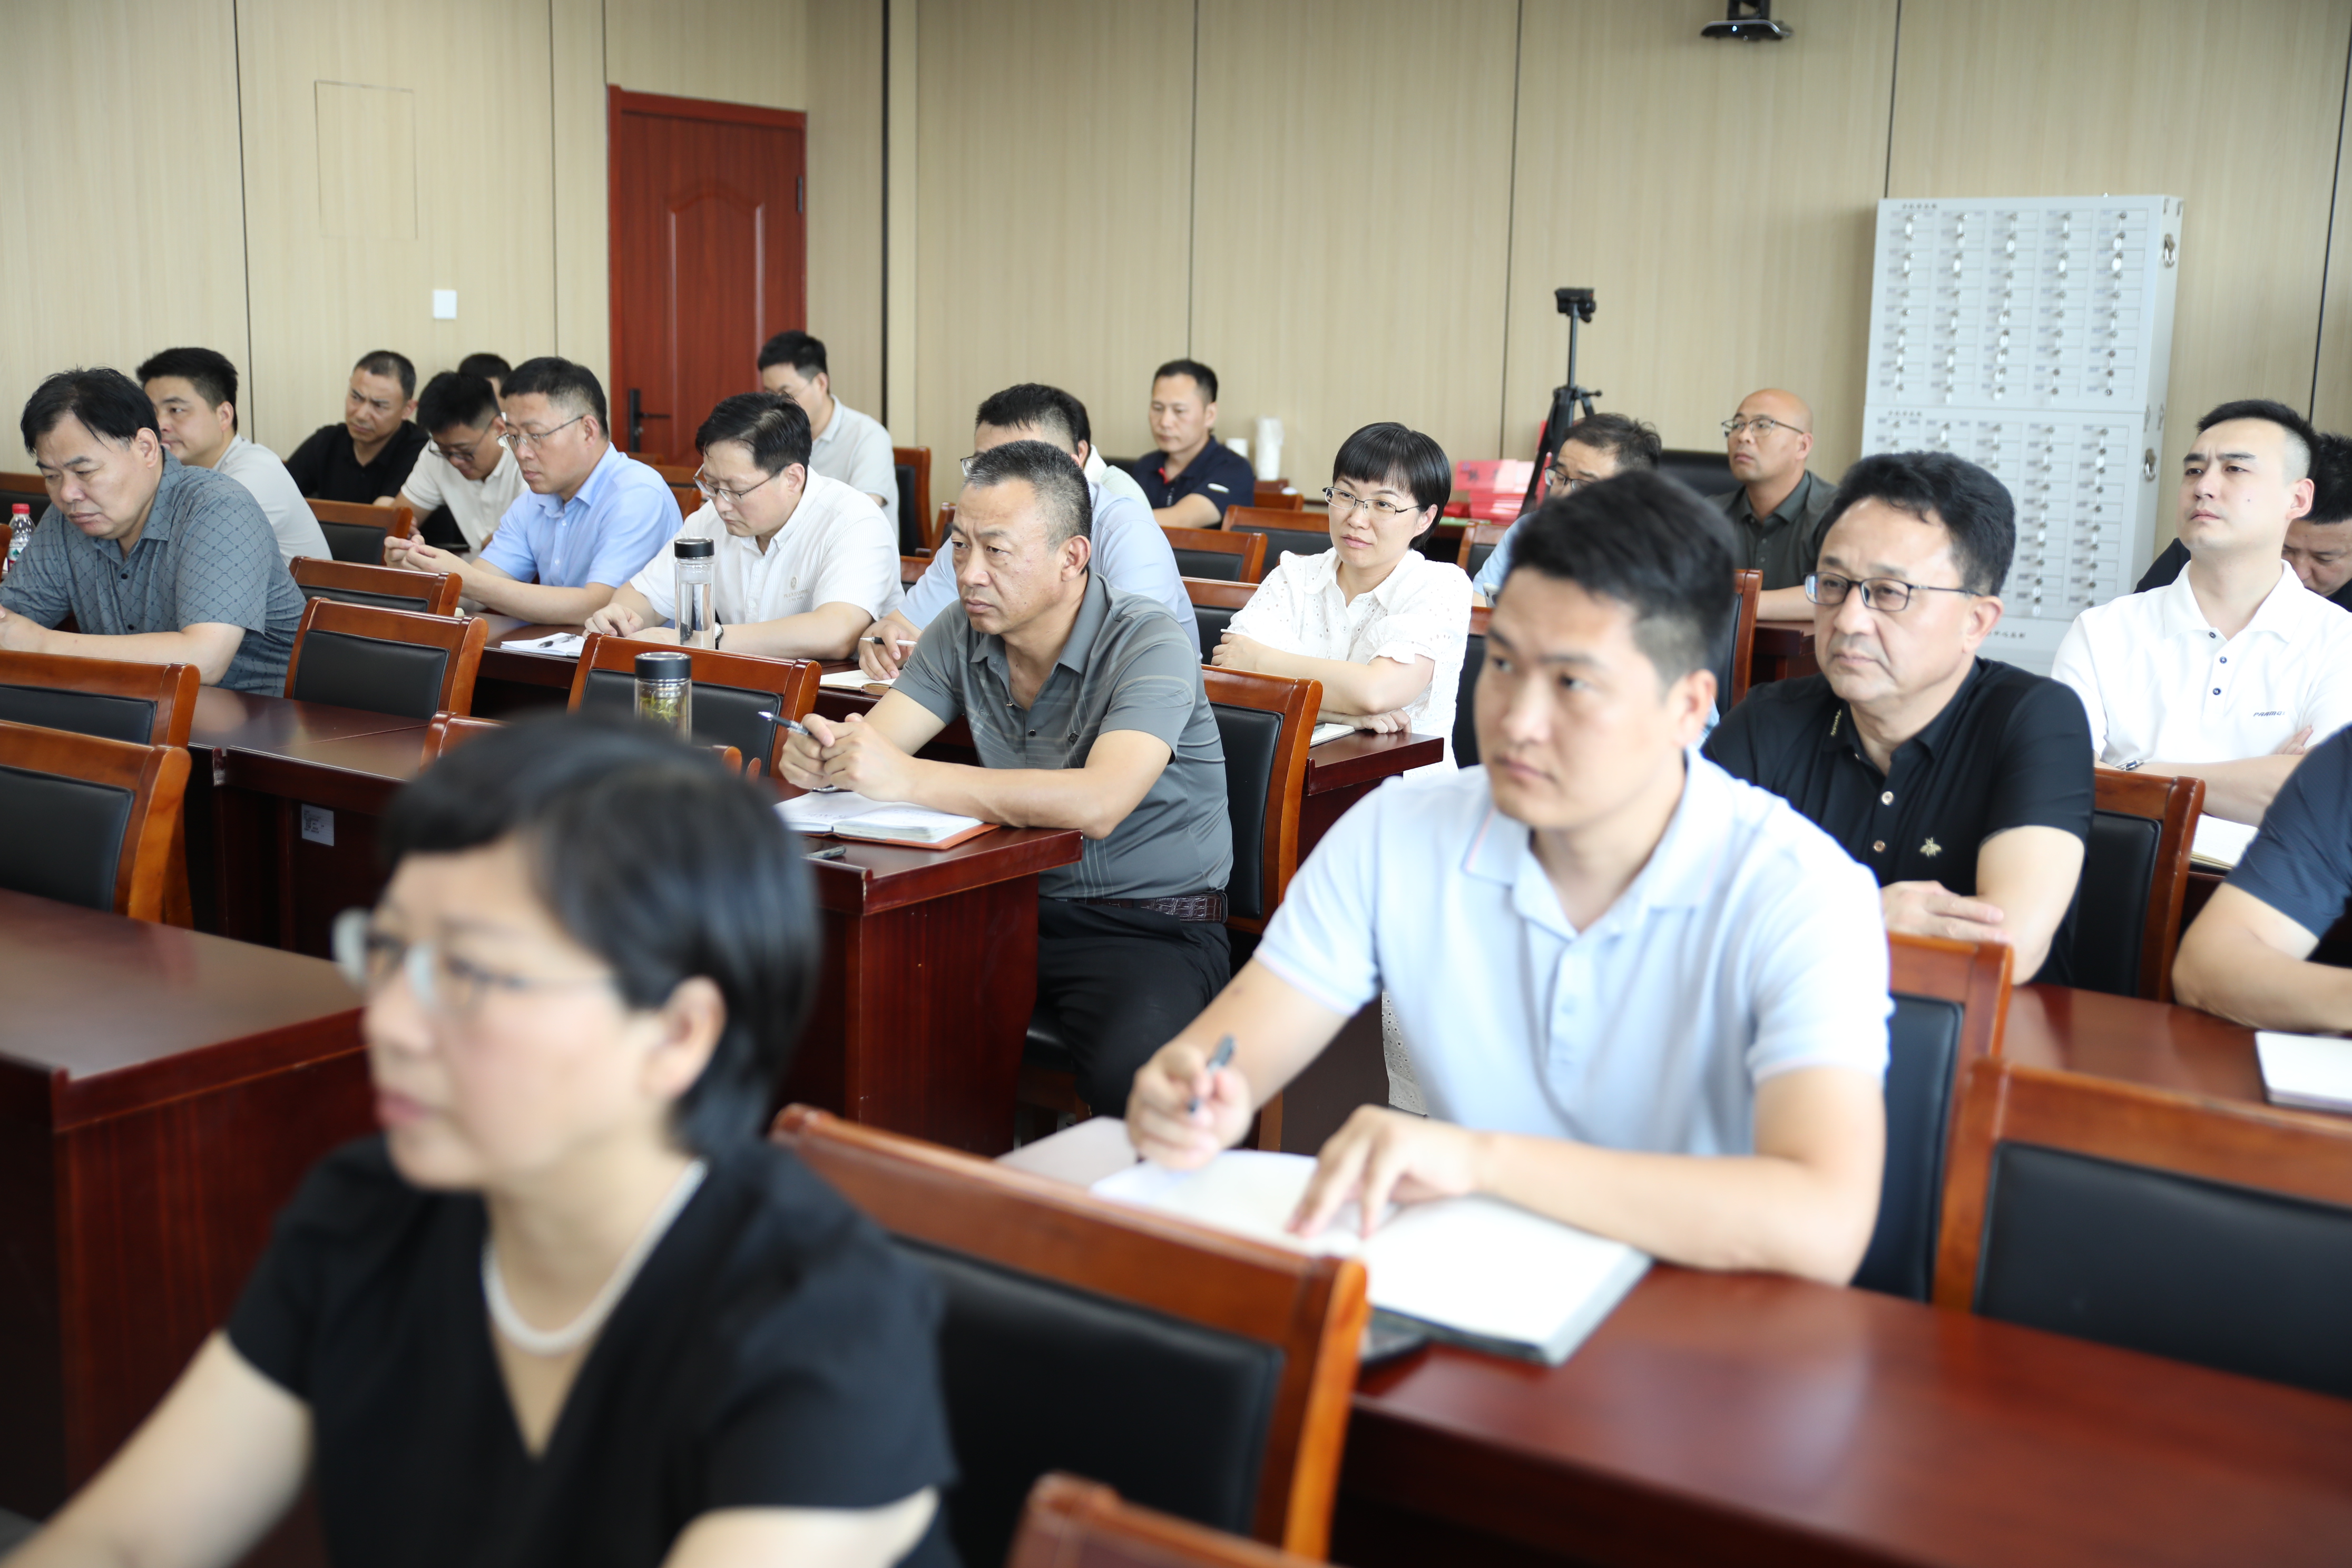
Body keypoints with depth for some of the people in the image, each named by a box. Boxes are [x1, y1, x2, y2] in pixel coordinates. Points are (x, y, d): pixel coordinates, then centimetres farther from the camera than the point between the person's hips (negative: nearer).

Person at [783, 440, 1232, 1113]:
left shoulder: (1150, 645, -17)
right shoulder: (963, 632, 3)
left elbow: (1099, 803, -33)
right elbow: (873, 742, 0)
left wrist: (908, 779, -36)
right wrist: (824, 757, -27)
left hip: (1151, 922, -5)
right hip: (1017, 901, 6)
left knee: (1129, 1076, -35)